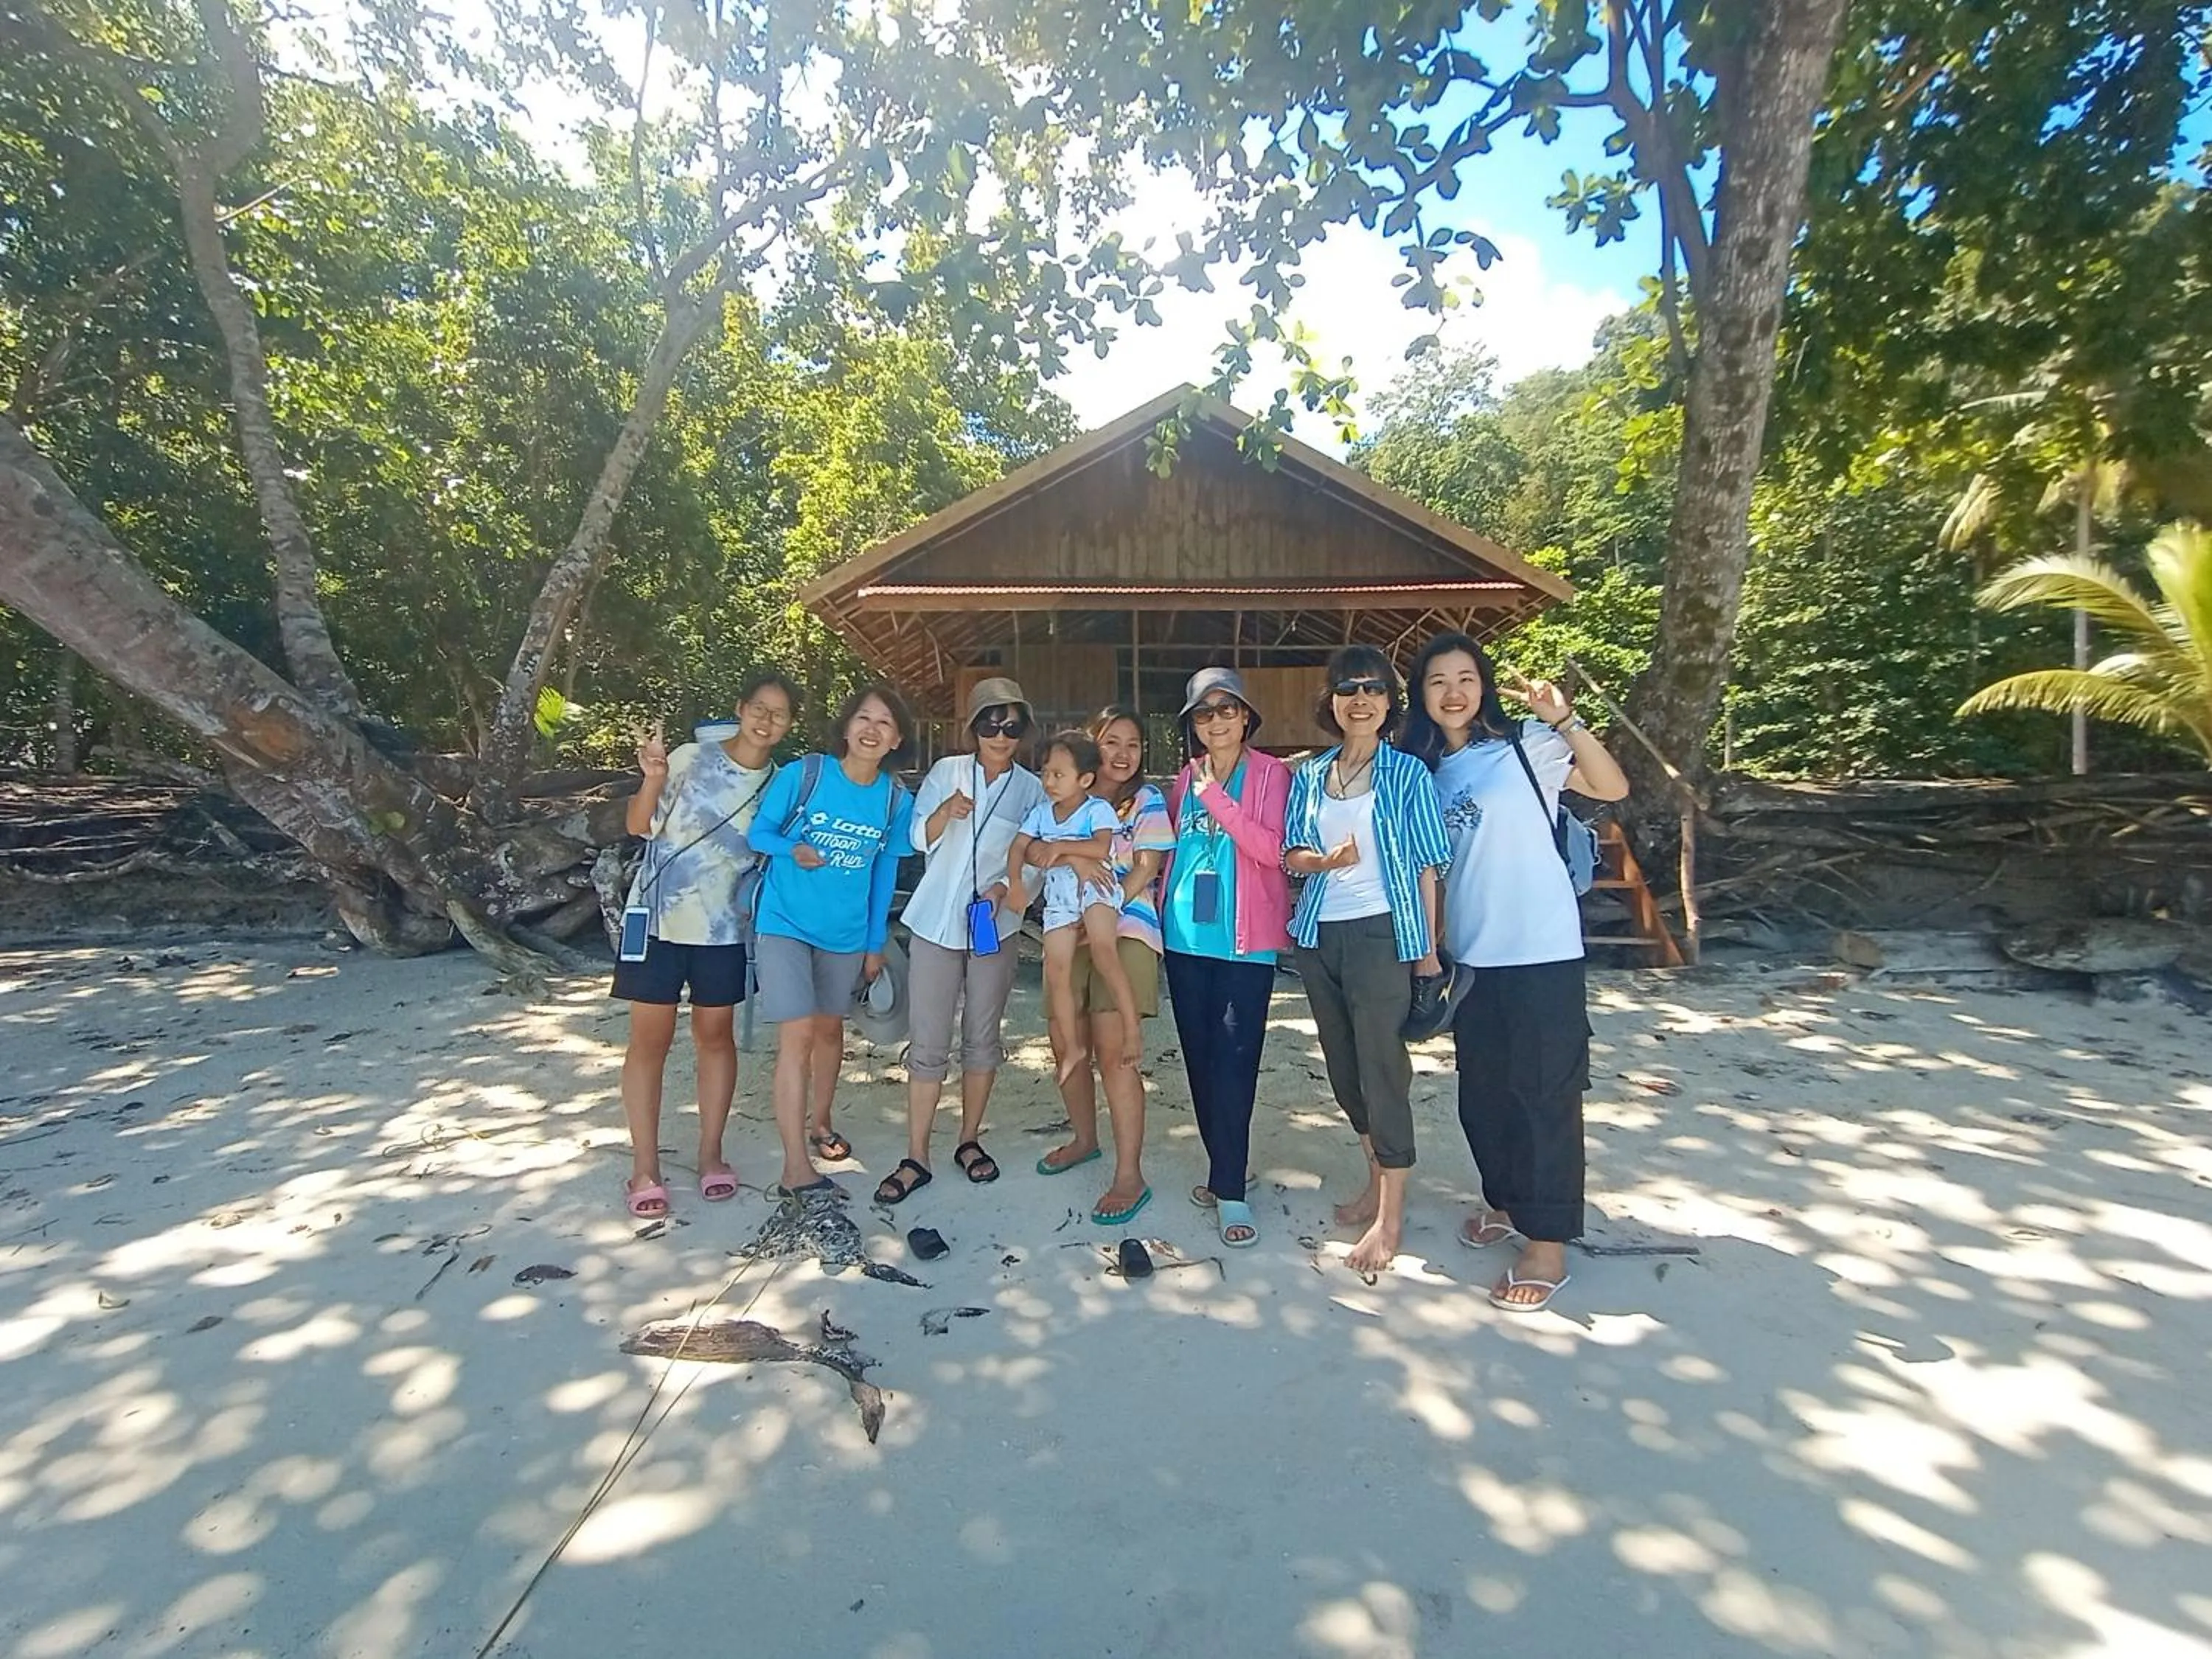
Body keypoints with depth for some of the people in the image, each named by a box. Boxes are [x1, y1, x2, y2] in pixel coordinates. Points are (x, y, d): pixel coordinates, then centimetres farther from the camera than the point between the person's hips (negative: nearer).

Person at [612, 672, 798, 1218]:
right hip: (659, 918, -2)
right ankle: (644, 1167, 13)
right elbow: (638, 826, -6)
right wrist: (653, 779, -22)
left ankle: (710, 1154, 23)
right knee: (651, 1038, 3)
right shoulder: (691, 757, -7)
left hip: (723, 928, 3)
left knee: (715, 1034, 10)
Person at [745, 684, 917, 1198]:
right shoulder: (802, 774, -12)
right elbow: (758, 832, -3)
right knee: (797, 1035, -12)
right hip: (785, 923, -4)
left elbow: (883, 874, 6)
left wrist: (875, 943, 9)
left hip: (847, 933, 4)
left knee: (829, 1030, 18)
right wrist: (793, 851, -25)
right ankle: (796, 1167, -6)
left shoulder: (896, 800, -3)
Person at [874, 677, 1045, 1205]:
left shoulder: (1031, 789, 3)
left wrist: (1005, 888, -16)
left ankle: (969, 1141, 27)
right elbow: (920, 840, 2)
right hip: (935, 921, -1)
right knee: (928, 1044, 1)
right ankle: (916, 1158, 9)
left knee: (982, 1038, 11)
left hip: (995, 927, 1)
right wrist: (945, 812, -18)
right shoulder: (947, 771, 3)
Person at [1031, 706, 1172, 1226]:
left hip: (1124, 930, -4)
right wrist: (1073, 855, -21)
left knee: (1113, 1053, -11)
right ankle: (1085, 1139, 35)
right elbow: (1033, 850, -2)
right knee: (1070, 1048, 12)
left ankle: (1130, 1176, -4)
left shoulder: (1148, 799, 3)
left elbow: (1145, 870, -5)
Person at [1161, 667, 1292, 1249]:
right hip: (1185, 938, 5)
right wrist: (1160, 916, 11)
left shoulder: (1271, 774, -3)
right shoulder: (1184, 779, 12)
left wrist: (1214, 795, -18)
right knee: (1199, 1058, 10)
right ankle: (1223, 1172, 24)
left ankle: (1230, 1188, 4)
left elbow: (1271, 849, -15)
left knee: (1233, 1061, -6)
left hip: (1244, 939, -5)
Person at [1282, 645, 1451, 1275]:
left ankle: (1391, 1215, 9)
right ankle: (1376, 1180, 33)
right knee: (1342, 1064, 14)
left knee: (1381, 1064, -3)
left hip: (1380, 933, -5)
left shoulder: (1406, 773, -3)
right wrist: (1326, 860, -13)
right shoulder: (1309, 775, 8)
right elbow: (1291, 855, 8)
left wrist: (1428, 948, -5)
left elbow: (1425, 866, -4)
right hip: (1318, 934, 5)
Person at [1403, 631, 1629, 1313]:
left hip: (1541, 949, -6)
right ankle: (1506, 1200, 37)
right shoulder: (1427, 771, 10)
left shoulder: (1525, 743, -5)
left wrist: (1565, 720, -25)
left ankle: (1547, 1243, 13)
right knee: (1482, 1091, 16)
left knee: (1543, 1091, 1)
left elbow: (1613, 787, -15)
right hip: (1469, 955, 6)